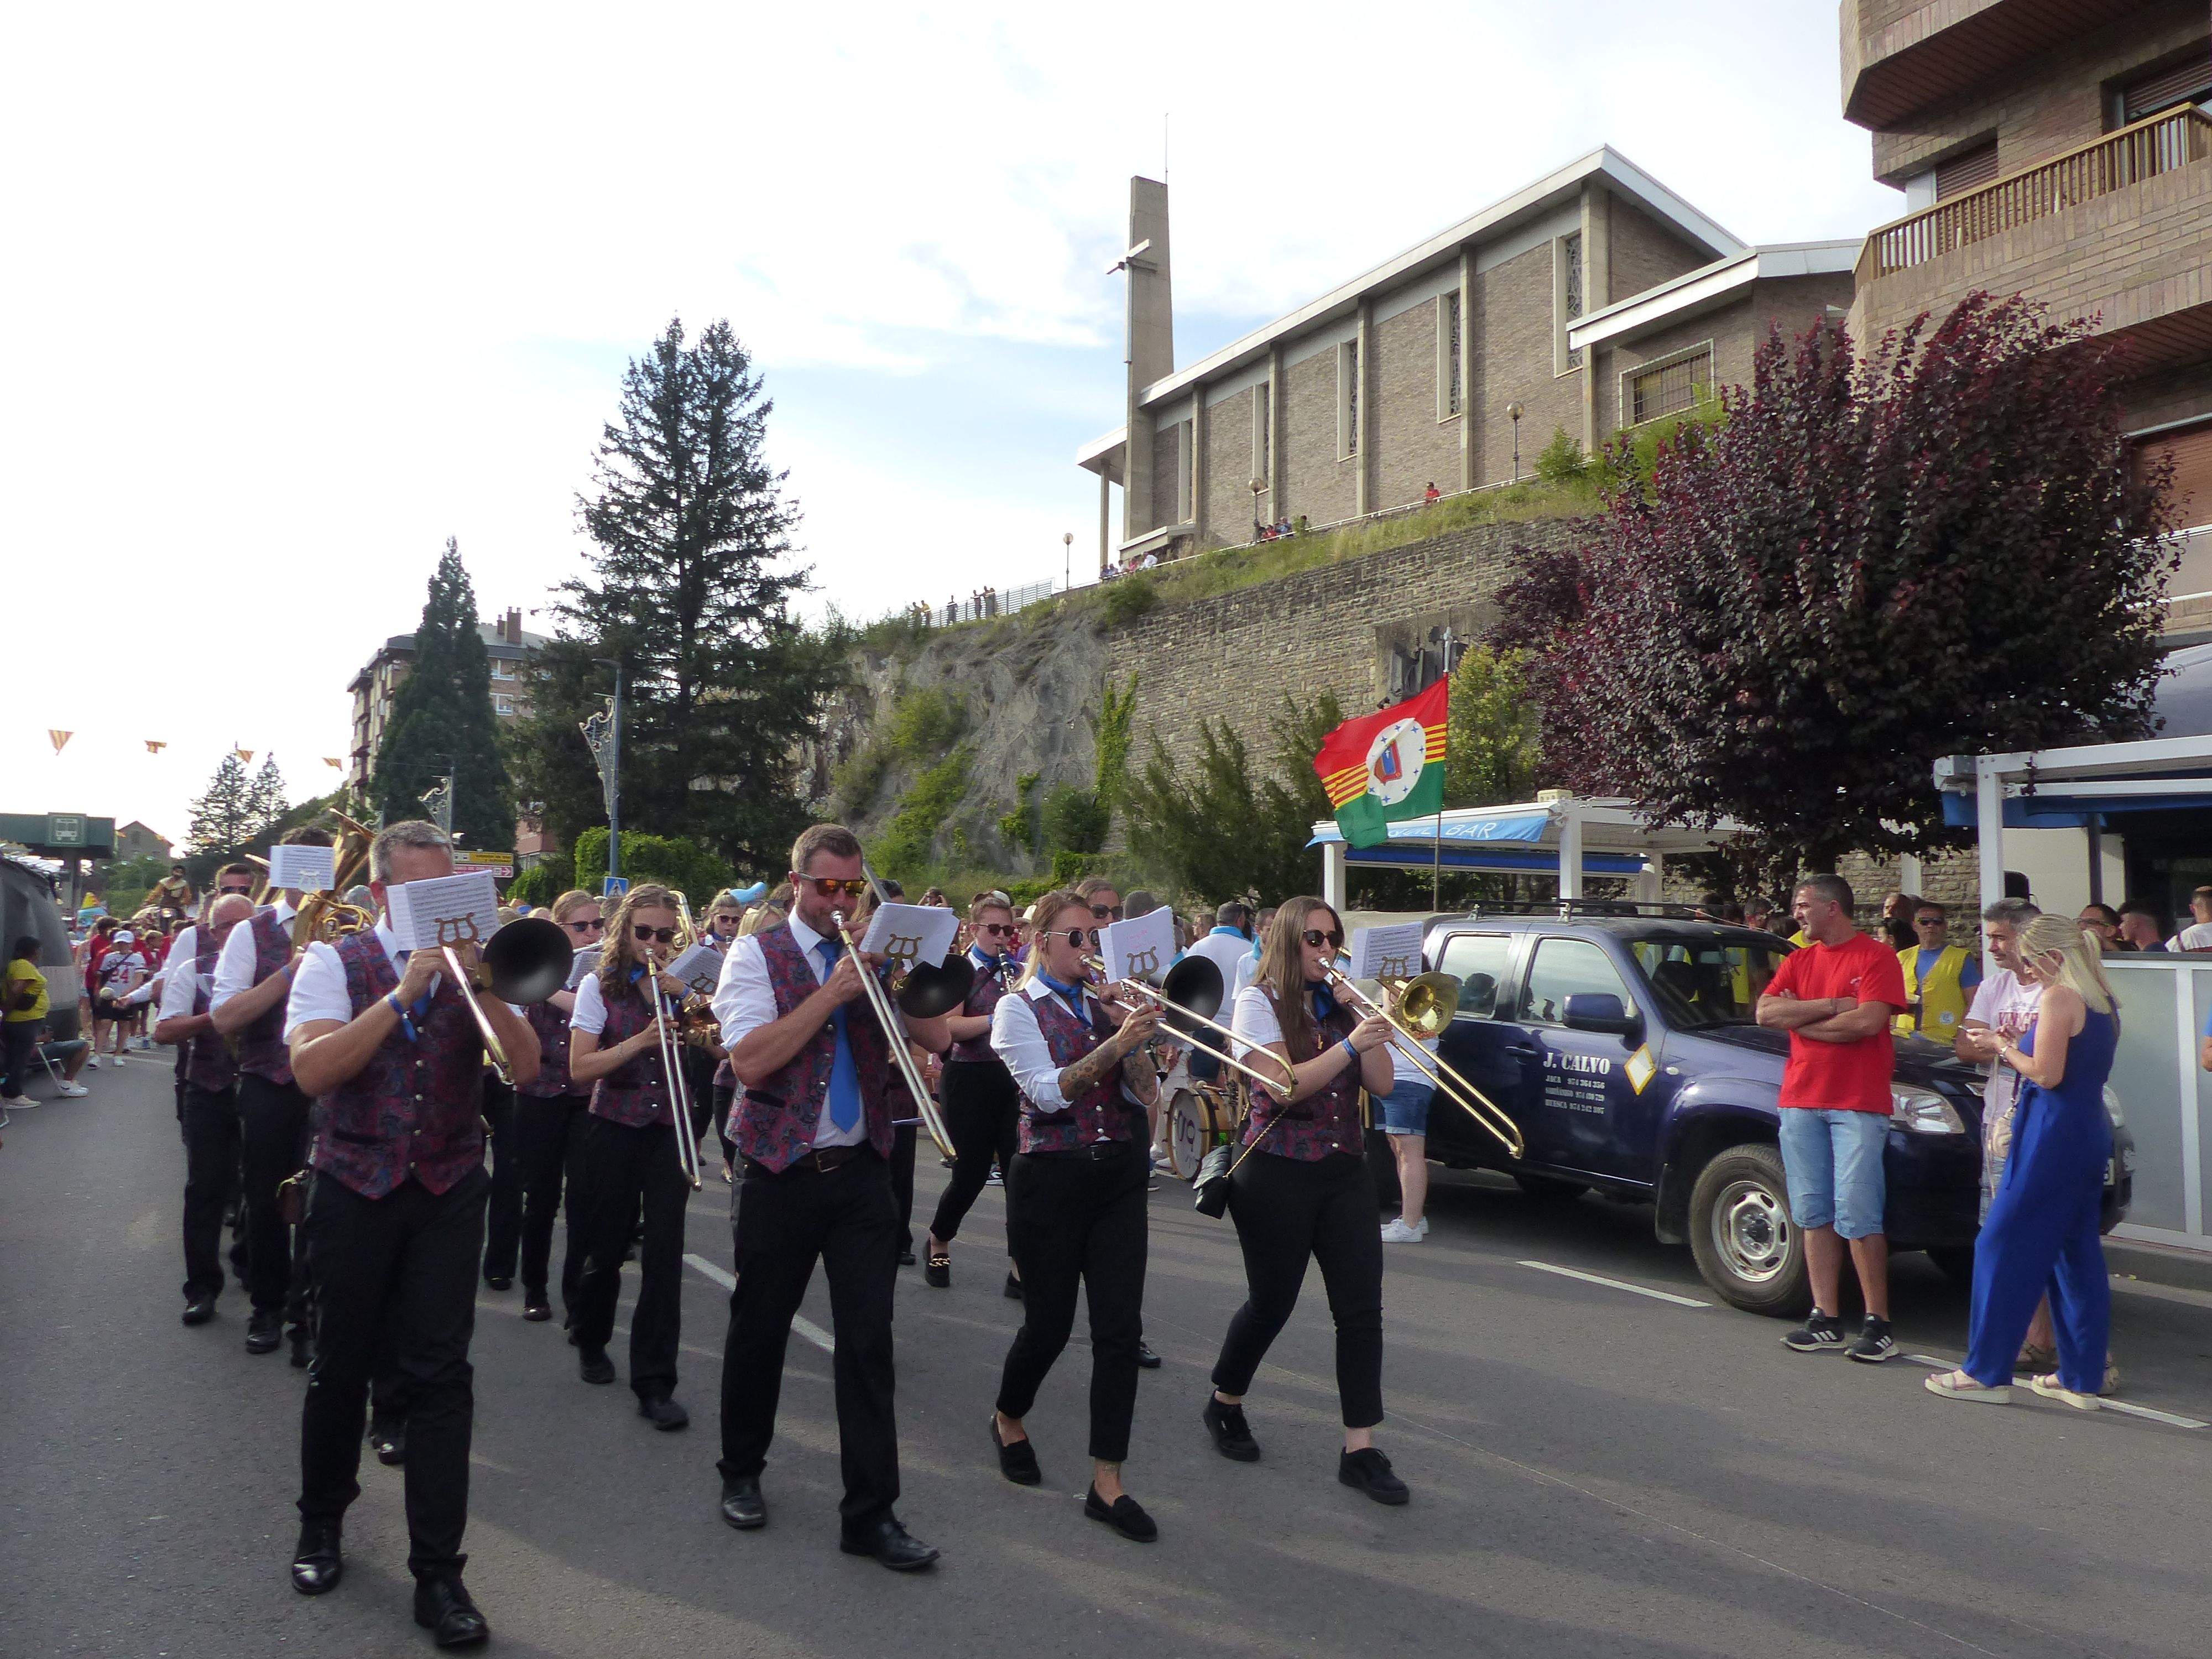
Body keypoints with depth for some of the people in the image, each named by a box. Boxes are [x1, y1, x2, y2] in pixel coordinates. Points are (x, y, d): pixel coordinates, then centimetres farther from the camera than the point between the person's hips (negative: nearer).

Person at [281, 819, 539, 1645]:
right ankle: (322, 1521, 39)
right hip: (355, 1188, 0)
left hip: (448, 1191, 1)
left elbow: (526, 1066, -8)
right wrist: (404, 992, -22)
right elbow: (311, 1069, -17)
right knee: (342, 1365, 13)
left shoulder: (474, 963, 5)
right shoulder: (333, 964, 0)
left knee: (441, 1374, -2)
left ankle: (438, 1574, 6)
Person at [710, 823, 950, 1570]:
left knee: (869, 1339, 1)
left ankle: (871, 1512, 9)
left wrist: (894, 969, -14)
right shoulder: (756, 955, -2)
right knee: (759, 1328, 13)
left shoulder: (874, 957, 9)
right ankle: (742, 1473, 35)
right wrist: (832, 991, -19)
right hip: (781, 1172, -2)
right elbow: (749, 1061, -17)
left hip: (862, 1173, 2)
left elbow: (935, 1038, -2)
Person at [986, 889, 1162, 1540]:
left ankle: (1107, 1484, 7)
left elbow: (1143, 1094, 5)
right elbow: (1047, 1092, -16)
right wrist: (1114, 1044, -26)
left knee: (1121, 1327, -2)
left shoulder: (1107, 1006, 11)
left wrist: (1135, 1040, -11)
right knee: (1049, 1323, 7)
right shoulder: (1019, 1009, -2)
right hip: (1052, 1176, -4)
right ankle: (1008, 1419, 38)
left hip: (1118, 1175, 4)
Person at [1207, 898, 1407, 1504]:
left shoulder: (1339, 1005, 11)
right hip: (1278, 1175, -5)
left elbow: (1380, 1085, 4)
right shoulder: (1259, 1002, -5)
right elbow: (1285, 1087, -18)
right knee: (1271, 1302, 6)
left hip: (1345, 1172, 5)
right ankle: (1224, 1405, 31)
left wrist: (1376, 1029, -9)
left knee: (1362, 1308, -1)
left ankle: (1360, 1449, 6)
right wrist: (1350, 1044, -23)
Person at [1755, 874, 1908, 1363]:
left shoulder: (1876, 957, -2)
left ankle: (1879, 1323, 3)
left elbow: (1868, 1021, -16)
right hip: (1800, 1101, 6)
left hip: (1858, 1103, -6)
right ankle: (1825, 1321, 13)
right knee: (1814, 1214, 7)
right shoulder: (1797, 961, 15)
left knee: (1857, 1214, -7)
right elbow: (1766, 1013, 1)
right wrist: (1831, 1005, -10)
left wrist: (1798, 1019, -5)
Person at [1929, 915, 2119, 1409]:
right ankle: (2082, 1379, 17)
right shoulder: (2102, 1001, 13)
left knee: (2004, 1246, -2)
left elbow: (2047, 1075, -18)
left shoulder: (2058, 998, -14)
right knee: (2077, 1254, 13)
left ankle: (1987, 1372, 3)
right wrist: (2017, 1047, 14)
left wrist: (2004, 1047, -4)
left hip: (2053, 1136, -9)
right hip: (2091, 1133, 9)